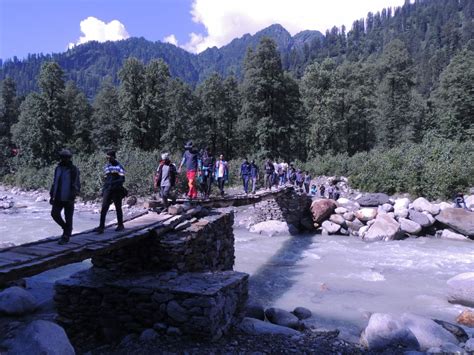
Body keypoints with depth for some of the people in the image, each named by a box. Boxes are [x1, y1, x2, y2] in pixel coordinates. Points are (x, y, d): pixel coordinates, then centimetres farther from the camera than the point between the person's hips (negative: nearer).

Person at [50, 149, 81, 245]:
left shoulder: (74, 170, -9)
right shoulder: (58, 168, 10)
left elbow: (76, 185, -12)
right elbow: (54, 182, 16)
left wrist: (72, 197, -19)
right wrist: (52, 195, 12)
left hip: (68, 198, -5)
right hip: (58, 197, 6)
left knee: (68, 218, 1)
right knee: (54, 214, -4)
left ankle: (65, 237, 12)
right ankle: (66, 228, 20)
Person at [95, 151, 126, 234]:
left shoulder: (119, 167, -6)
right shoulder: (106, 167, 13)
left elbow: (122, 179, -11)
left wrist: (114, 183, -26)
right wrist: (103, 189, 16)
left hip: (116, 190, -5)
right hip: (107, 190, 5)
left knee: (118, 208, 6)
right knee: (104, 208, -6)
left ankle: (120, 225, 20)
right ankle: (101, 226, -6)